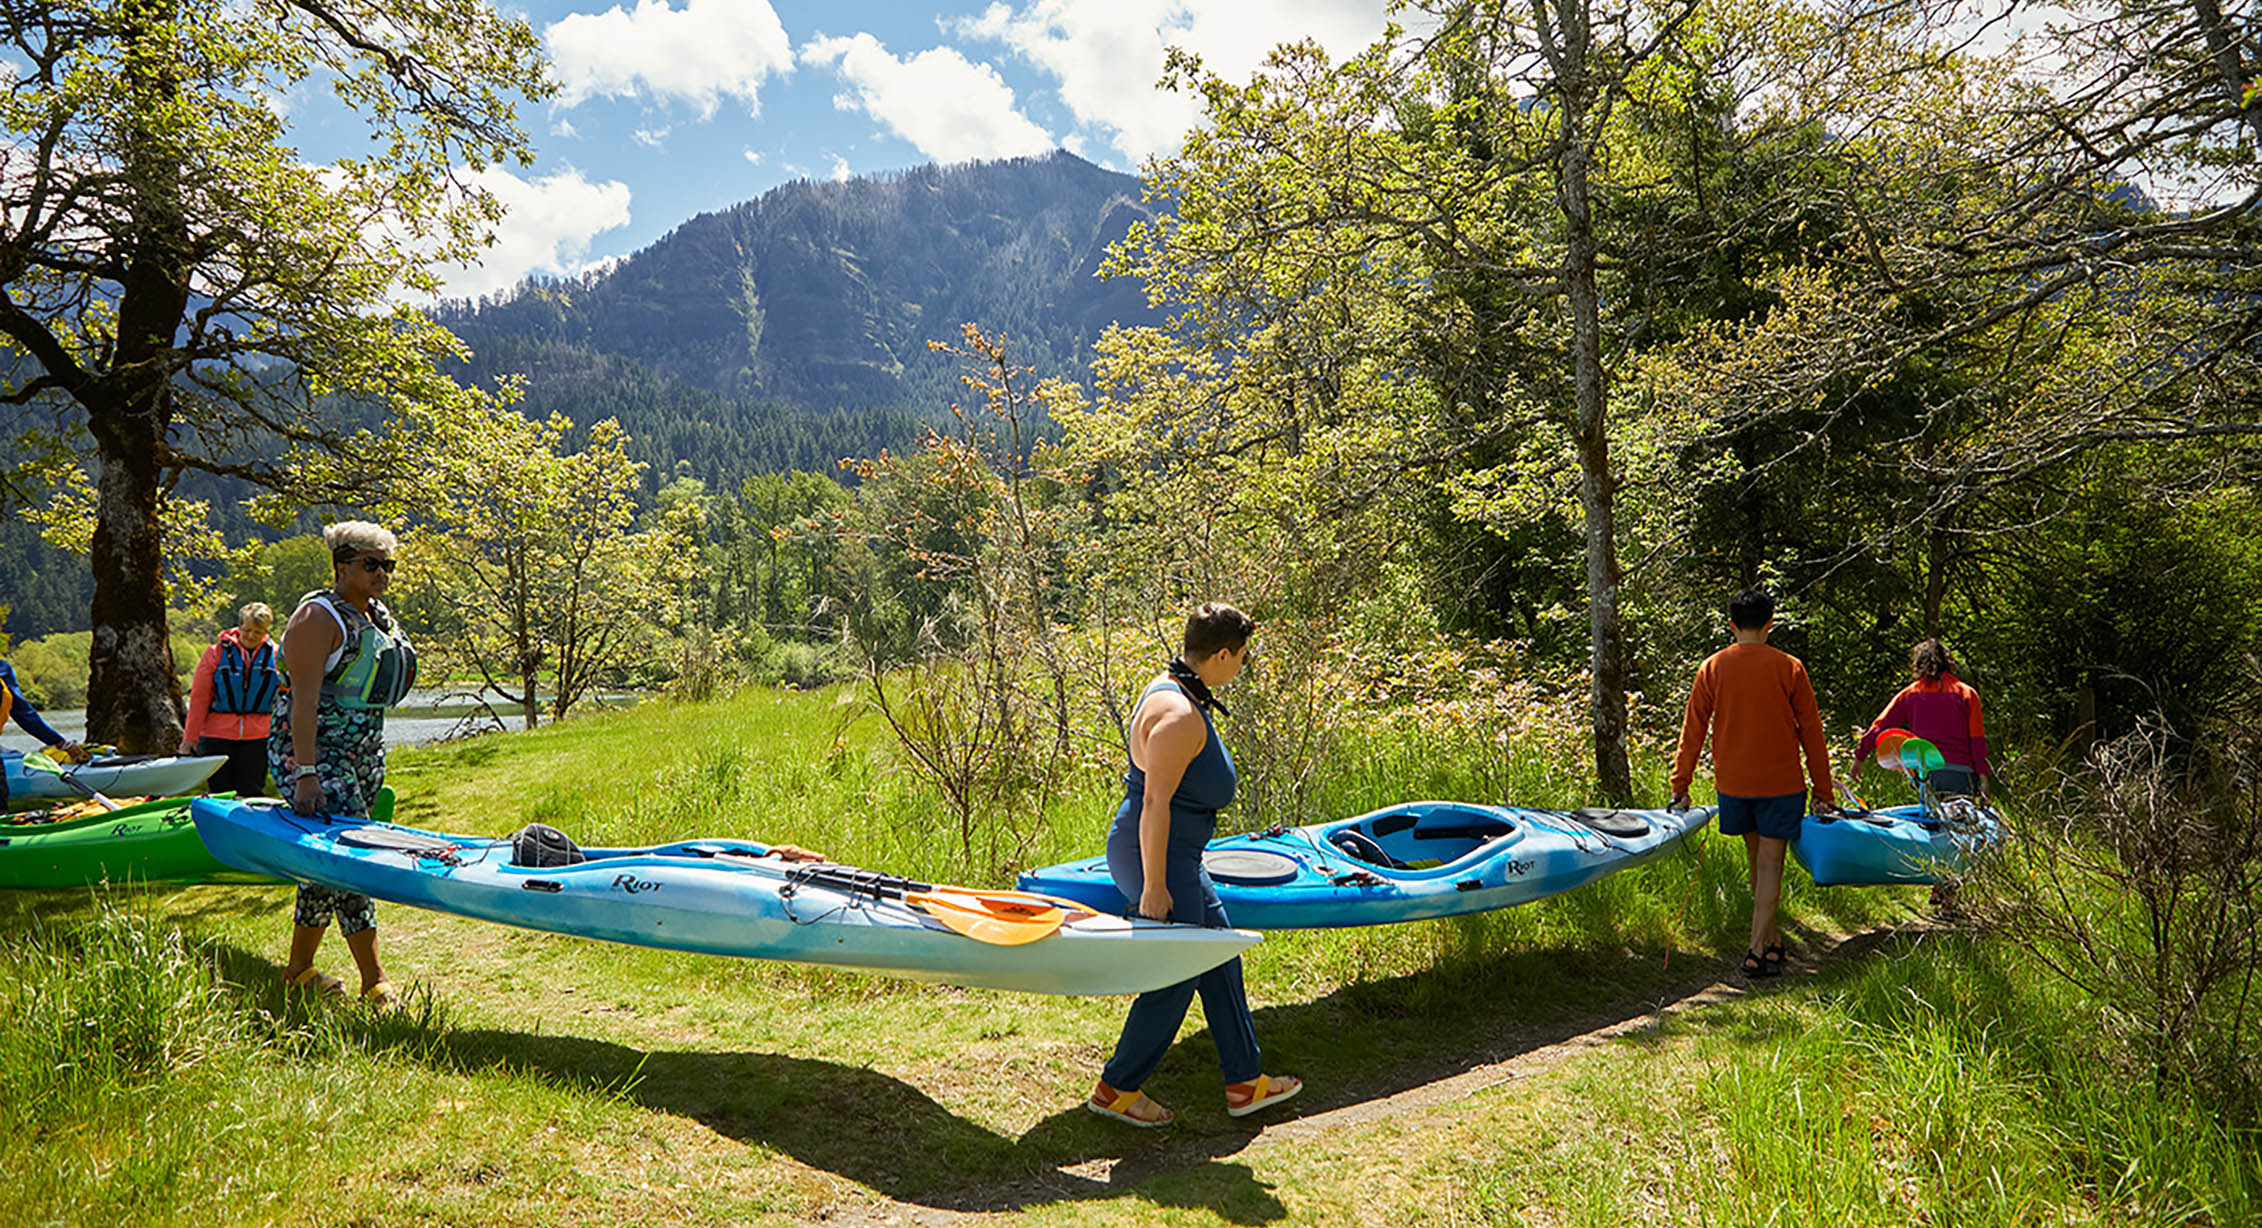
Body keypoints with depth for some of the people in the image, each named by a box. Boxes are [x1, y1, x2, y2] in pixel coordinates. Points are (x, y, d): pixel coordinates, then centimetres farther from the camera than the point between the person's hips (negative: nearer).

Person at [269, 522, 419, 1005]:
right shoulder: (319, 617, -13)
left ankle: (299, 969, 26)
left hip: (364, 753, 9)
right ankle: (374, 982, -13)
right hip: (314, 749, -9)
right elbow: (304, 699, -21)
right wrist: (305, 773, -27)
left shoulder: (380, 616, 14)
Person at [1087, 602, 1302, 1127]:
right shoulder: (1181, 716, -25)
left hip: (1173, 854, 11)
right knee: (1177, 975, 1)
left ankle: (1246, 1081, 27)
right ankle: (1116, 1088, 17)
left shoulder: (1169, 688, 8)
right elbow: (1155, 802, -27)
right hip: (1156, 855, -11)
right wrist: (1154, 886, -23)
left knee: (1218, 956, 16)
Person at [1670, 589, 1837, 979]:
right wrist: (1823, 790, 6)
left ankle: (1771, 938, 29)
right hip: (1780, 782, -2)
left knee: (1756, 858, 18)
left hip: (1732, 782, 2)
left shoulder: (1712, 668, -1)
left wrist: (1680, 786, 6)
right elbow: (1811, 731, -1)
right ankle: (1759, 951, -6)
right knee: (1770, 863, 1)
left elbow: (1693, 729, 1)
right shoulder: (1788, 668, -5)